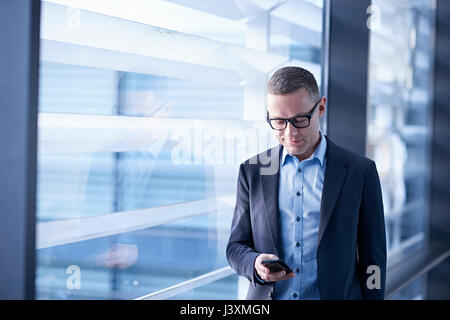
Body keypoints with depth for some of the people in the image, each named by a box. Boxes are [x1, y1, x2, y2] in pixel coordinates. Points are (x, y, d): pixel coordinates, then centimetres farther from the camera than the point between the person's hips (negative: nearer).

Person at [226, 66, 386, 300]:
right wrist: (255, 264, -14)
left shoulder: (360, 172, -3)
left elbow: (373, 260, -1)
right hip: (266, 296, 2)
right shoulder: (252, 171, 4)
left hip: (334, 294, -1)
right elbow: (236, 246, 6)